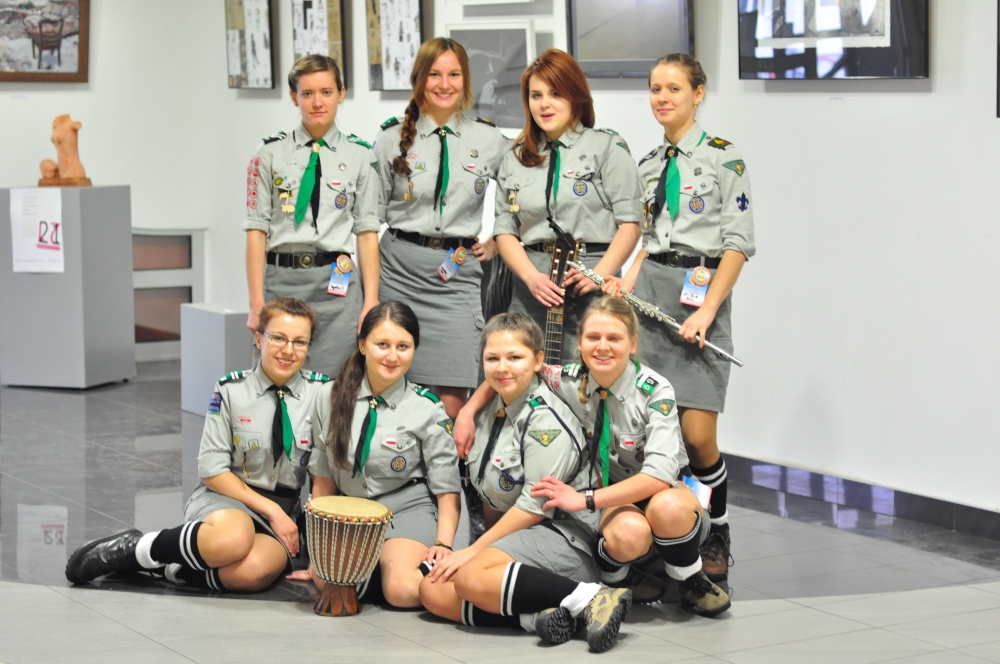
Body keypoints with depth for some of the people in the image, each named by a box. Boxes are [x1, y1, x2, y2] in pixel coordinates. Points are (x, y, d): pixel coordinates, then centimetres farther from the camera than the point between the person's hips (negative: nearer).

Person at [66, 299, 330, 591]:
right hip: (226, 496, -1)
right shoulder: (231, 390, -2)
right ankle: (138, 548, -16)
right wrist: (271, 510, -12)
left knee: (252, 570, -37)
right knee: (231, 538, -41)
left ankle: (170, 567, -13)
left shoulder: (320, 391, 2)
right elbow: (212, 470, -5)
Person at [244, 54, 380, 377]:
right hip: (281, 280, 0)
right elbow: (256, 230, 2)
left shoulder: (360, 157, 7)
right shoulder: (271, 153, 5)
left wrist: (371, 301, -2)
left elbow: (367, 233, 5)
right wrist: (257, 302, -5)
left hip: (337, 286, 0)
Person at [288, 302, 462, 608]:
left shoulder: (427, 409, -4)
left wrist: (444, 543, -17)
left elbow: (446, 490, -1)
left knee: (403, 591, -31)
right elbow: (323, 481, 10)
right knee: (327, 580, -28)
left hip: (408, 510, -3)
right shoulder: (331, 397, 3)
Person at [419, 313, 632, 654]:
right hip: (515, 534, 9)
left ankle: (590, 598, -29)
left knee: (471, 578, -32)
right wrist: (491, 542, 6)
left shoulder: (546, 420, -13)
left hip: (566, 535, -9)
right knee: (433, 591, -11)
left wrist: (476, 549, -13)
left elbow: (535, 507, -17)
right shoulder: (490, 412, 13)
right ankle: (536, 616, -24)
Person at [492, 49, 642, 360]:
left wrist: (599, 275, -14)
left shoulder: (607, 148, 4)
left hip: (591, 287, -4)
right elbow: (505, 230, 11)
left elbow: (630, 224, -2)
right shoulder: (515, 160, 17)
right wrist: (531, 276, -6)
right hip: (531, 288, 4)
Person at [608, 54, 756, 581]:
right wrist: (628, 281, 3)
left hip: (700, 293, -5)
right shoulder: (648, 166, 17)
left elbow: (738, 243, -5)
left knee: (697, 434, -9)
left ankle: (716, 536, 12)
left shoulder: (724, 159, -1)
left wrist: (707, 309, -13)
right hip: (649, 292, 5)